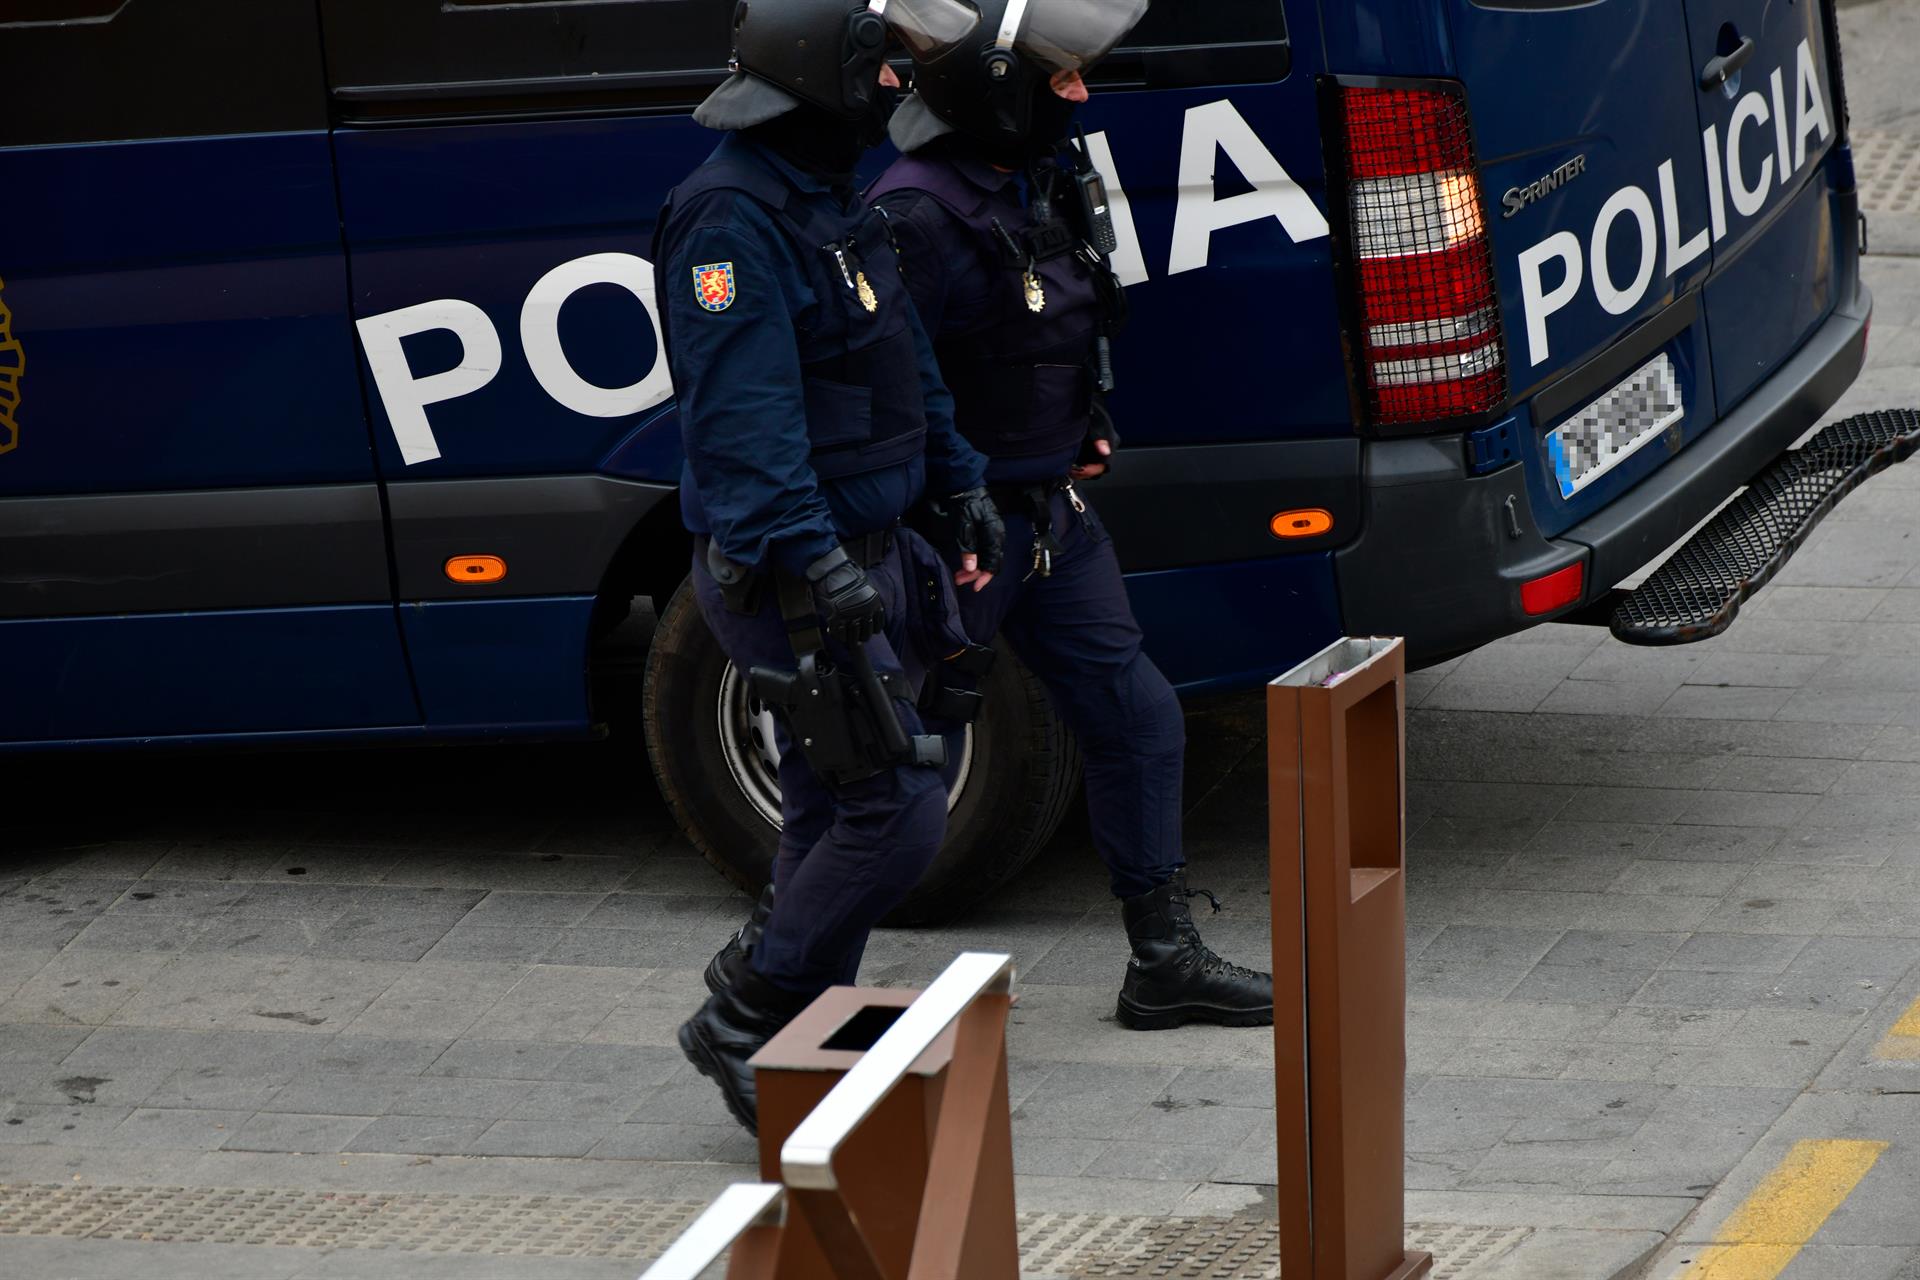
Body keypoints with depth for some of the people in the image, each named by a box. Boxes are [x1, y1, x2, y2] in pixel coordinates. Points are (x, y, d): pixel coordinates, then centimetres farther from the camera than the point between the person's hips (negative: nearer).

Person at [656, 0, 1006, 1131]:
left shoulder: (832, 205, 14)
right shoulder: (732, 216, -19)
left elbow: (906, 363, 27)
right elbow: (742, 411, -27)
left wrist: (961, 485, 28)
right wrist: (816, 555, -33)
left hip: (857, 555, 10)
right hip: (788, 570, -10)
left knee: (834, 808, 14)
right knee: (898, 807, -12)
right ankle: (746, 1025, -2)